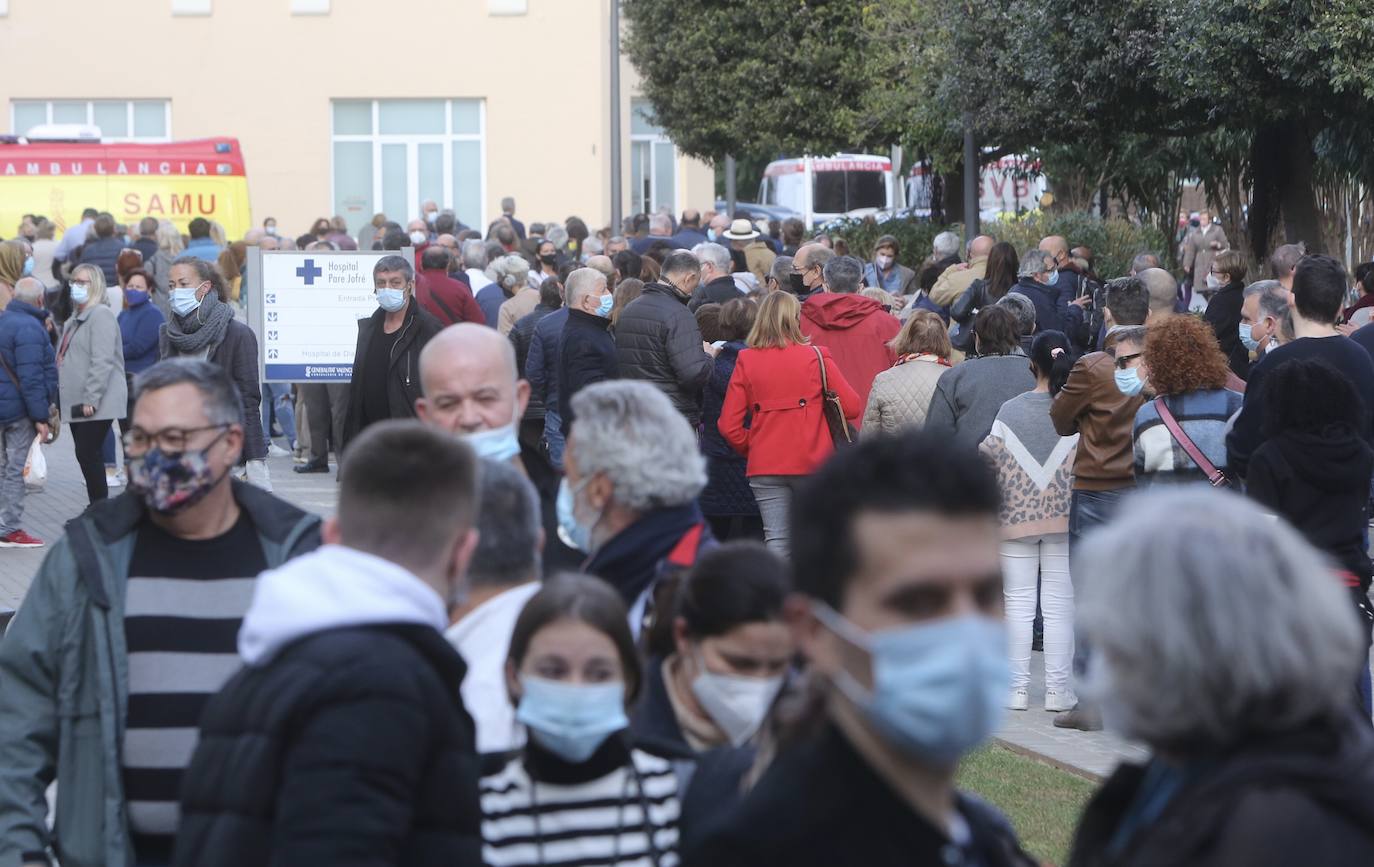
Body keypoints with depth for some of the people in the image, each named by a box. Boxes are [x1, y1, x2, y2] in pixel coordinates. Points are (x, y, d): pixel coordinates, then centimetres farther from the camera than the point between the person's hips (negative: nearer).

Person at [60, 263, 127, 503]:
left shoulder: (101, 315, -11)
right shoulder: (75, 319, 20)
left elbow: (102, 362, -20)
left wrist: (91, 399, -23)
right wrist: (62, 399, 19)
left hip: (95, 404, -9)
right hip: (78, 402, 9)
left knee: (88, 454, -11)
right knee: (84, 455, 9)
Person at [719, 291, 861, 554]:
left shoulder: (746, 361, 1)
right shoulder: (816, 357, -4)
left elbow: (729, 424, -2)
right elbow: (852, 407, -3)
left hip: (764, 464, 2)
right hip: (812, 463, -1)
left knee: (776, 540, 1)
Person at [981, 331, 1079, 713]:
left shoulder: (1010, 411, -3)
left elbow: (988, 461, -2)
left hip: (1016, 518, 1)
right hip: (1066, 518, -1)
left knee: (1018, 601, 7)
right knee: (1059, 602, 3)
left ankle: (1017, 686, 9)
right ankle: (1057, 688, 4)